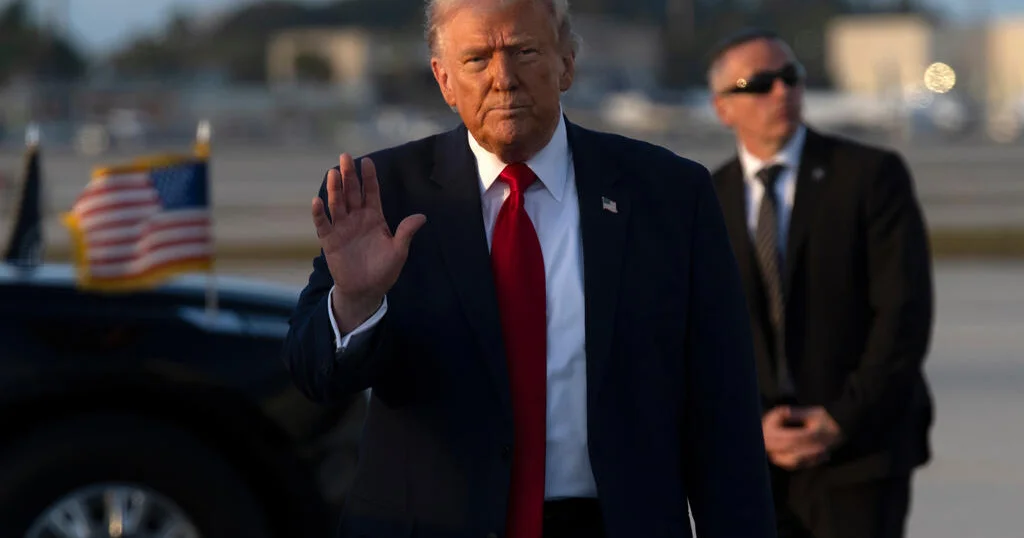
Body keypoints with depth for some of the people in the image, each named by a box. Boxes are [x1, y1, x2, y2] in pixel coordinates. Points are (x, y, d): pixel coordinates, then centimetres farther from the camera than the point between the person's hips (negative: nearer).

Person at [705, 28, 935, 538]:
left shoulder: (871, 174, -3)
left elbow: (904, 312, -8)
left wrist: (841, 421, -12)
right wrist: (755, 424, -8)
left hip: (859, 453, -3)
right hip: (755, 462, 4)